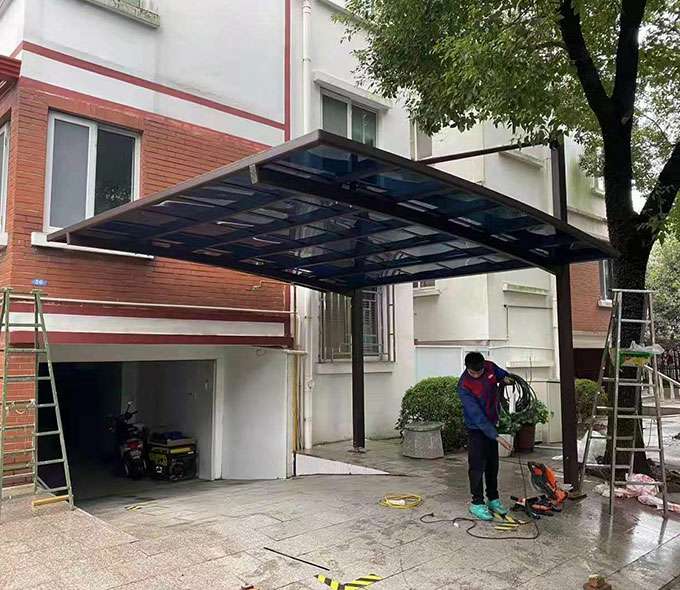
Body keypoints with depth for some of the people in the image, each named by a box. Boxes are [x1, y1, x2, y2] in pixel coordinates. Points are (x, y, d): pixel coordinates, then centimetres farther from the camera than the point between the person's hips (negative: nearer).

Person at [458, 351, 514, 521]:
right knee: (477, 466, -3)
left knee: (493, 464, 15)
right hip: (476, 429, -6)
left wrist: (507, 379, -12)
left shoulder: (490, 367, -12)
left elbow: (504, 375, 13)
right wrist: (497, 437, -31)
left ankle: (493, 499, 28)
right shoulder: (464, 386, -29)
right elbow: (477, 416, -29)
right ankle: (477, 503, 10)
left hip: (491, 425, 6)